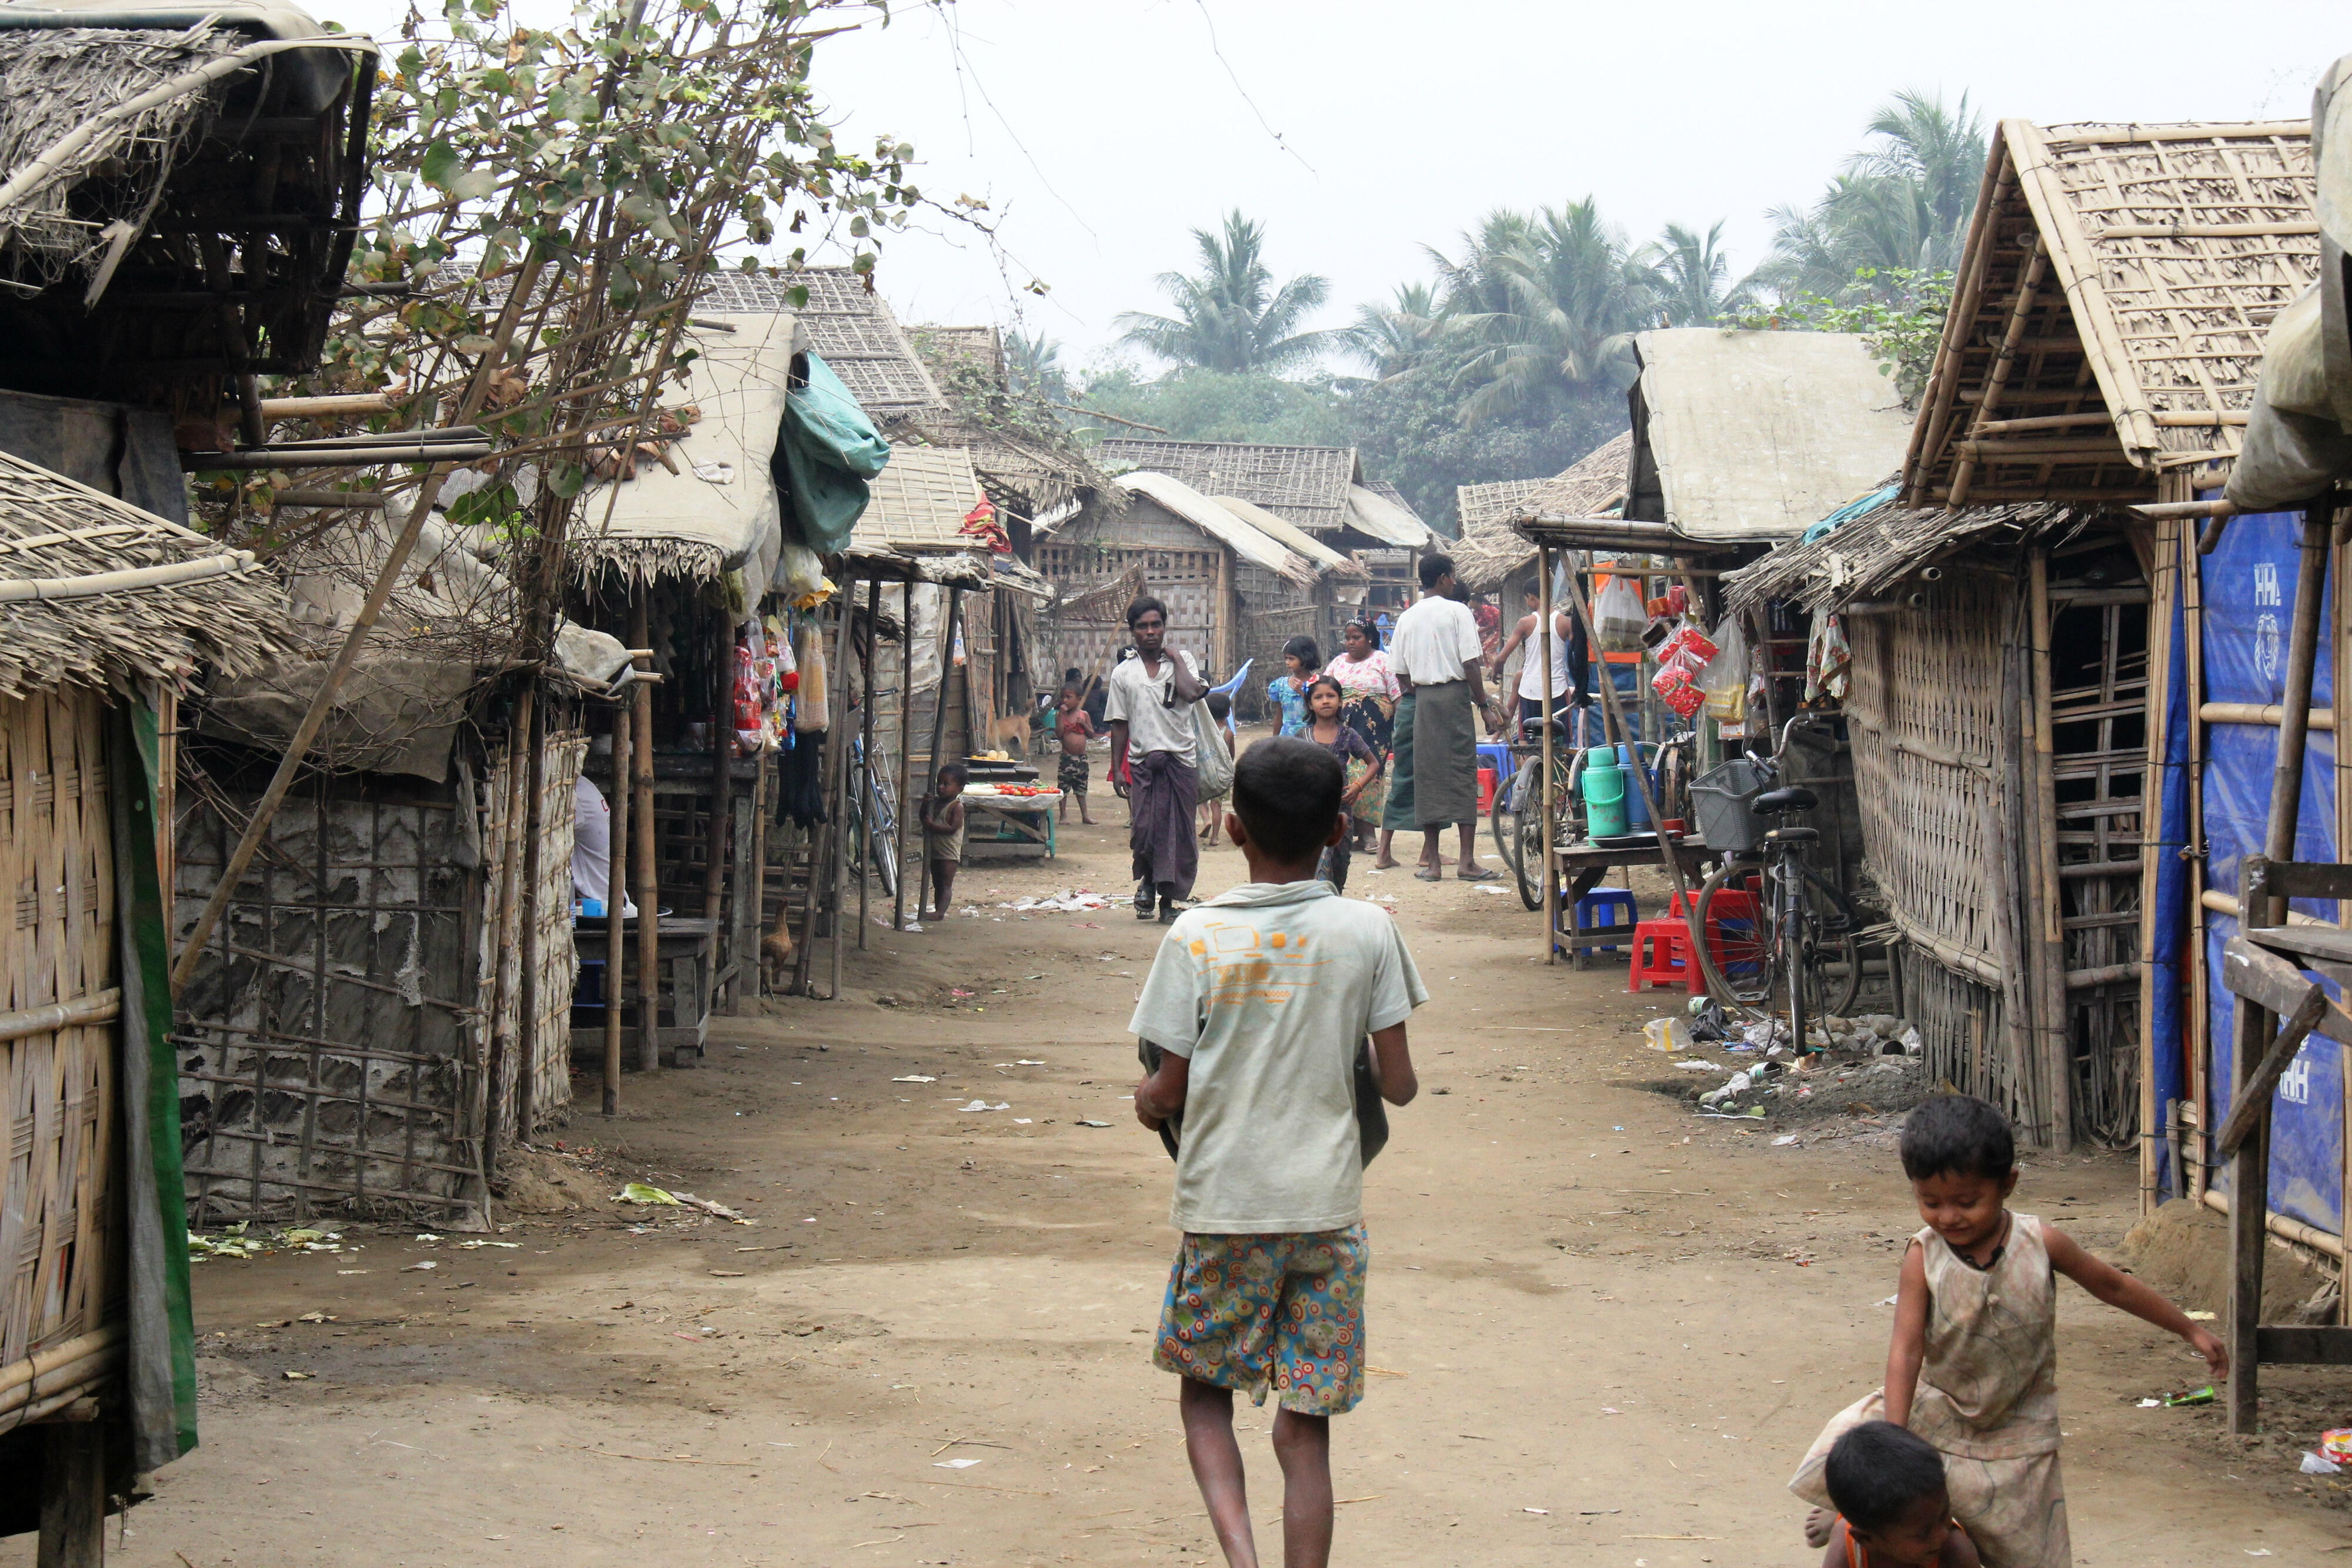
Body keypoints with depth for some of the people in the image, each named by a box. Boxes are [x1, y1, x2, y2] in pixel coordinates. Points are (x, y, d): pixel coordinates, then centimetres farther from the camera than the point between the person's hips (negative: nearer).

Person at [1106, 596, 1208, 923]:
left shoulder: (1182, 661, 5)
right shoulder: (1123, 673, 8)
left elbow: (1192, 693, -17)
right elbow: (1119, 724, 10)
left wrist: (1176, 659, -7)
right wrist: (1117, 769, 4)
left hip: (1181, 759, 0)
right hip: (1141, 763, 1)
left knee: (1178, 832, 2)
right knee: (1143, 831, -7)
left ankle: (1168, 898, 15)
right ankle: (1147, 882, 21)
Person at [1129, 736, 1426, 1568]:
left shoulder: (1196, 936, -7)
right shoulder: (1368, 930, -4)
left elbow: (1166, 1093, -4)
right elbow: (1399, 1085, -1)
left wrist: (1146, 1096, 19)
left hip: (1223, 1206, -1)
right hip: (1328, 1209, 1)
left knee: (1204, 1390, 16)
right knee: (1305, 1430, 7)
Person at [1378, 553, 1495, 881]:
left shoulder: (1406, 619, 8)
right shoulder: (1457, 611, -6)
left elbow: (1399, 673, 8)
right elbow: (1470, 664, -11)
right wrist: (1482, 701, -3)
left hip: (1420, 701, 4)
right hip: (1454, 695, -4)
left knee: (1428, 779, 7)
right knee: (1463, 774, -2)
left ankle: (1433, 860, 6)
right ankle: (1468, 861, -6)